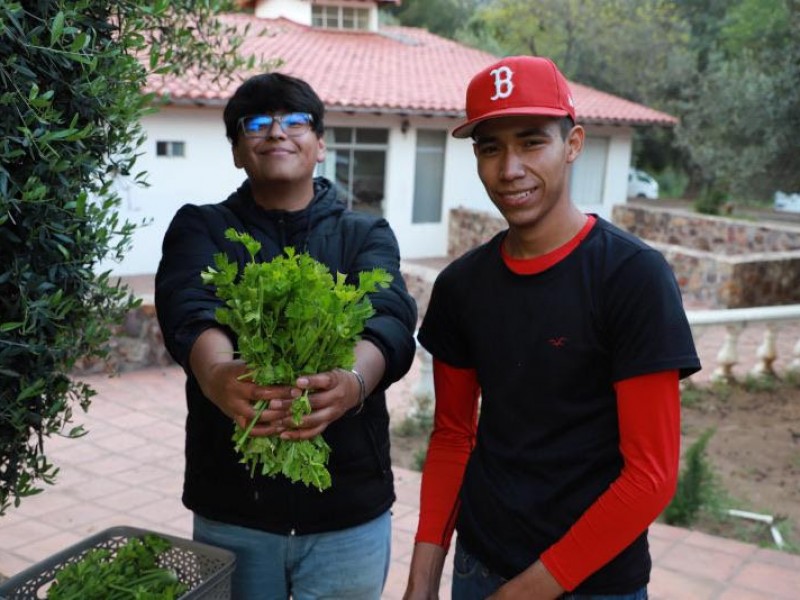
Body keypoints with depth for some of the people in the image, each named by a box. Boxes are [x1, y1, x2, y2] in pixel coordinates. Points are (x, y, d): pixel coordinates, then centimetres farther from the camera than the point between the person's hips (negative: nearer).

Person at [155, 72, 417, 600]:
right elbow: (189, 310, -18)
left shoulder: (367, 234, 3)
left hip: (350, 508, 1)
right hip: (231, 505, 0)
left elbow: (388, 316, -17)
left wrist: (352, 381, -40)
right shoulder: (200, 228, 2)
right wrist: (218, 374, -42)